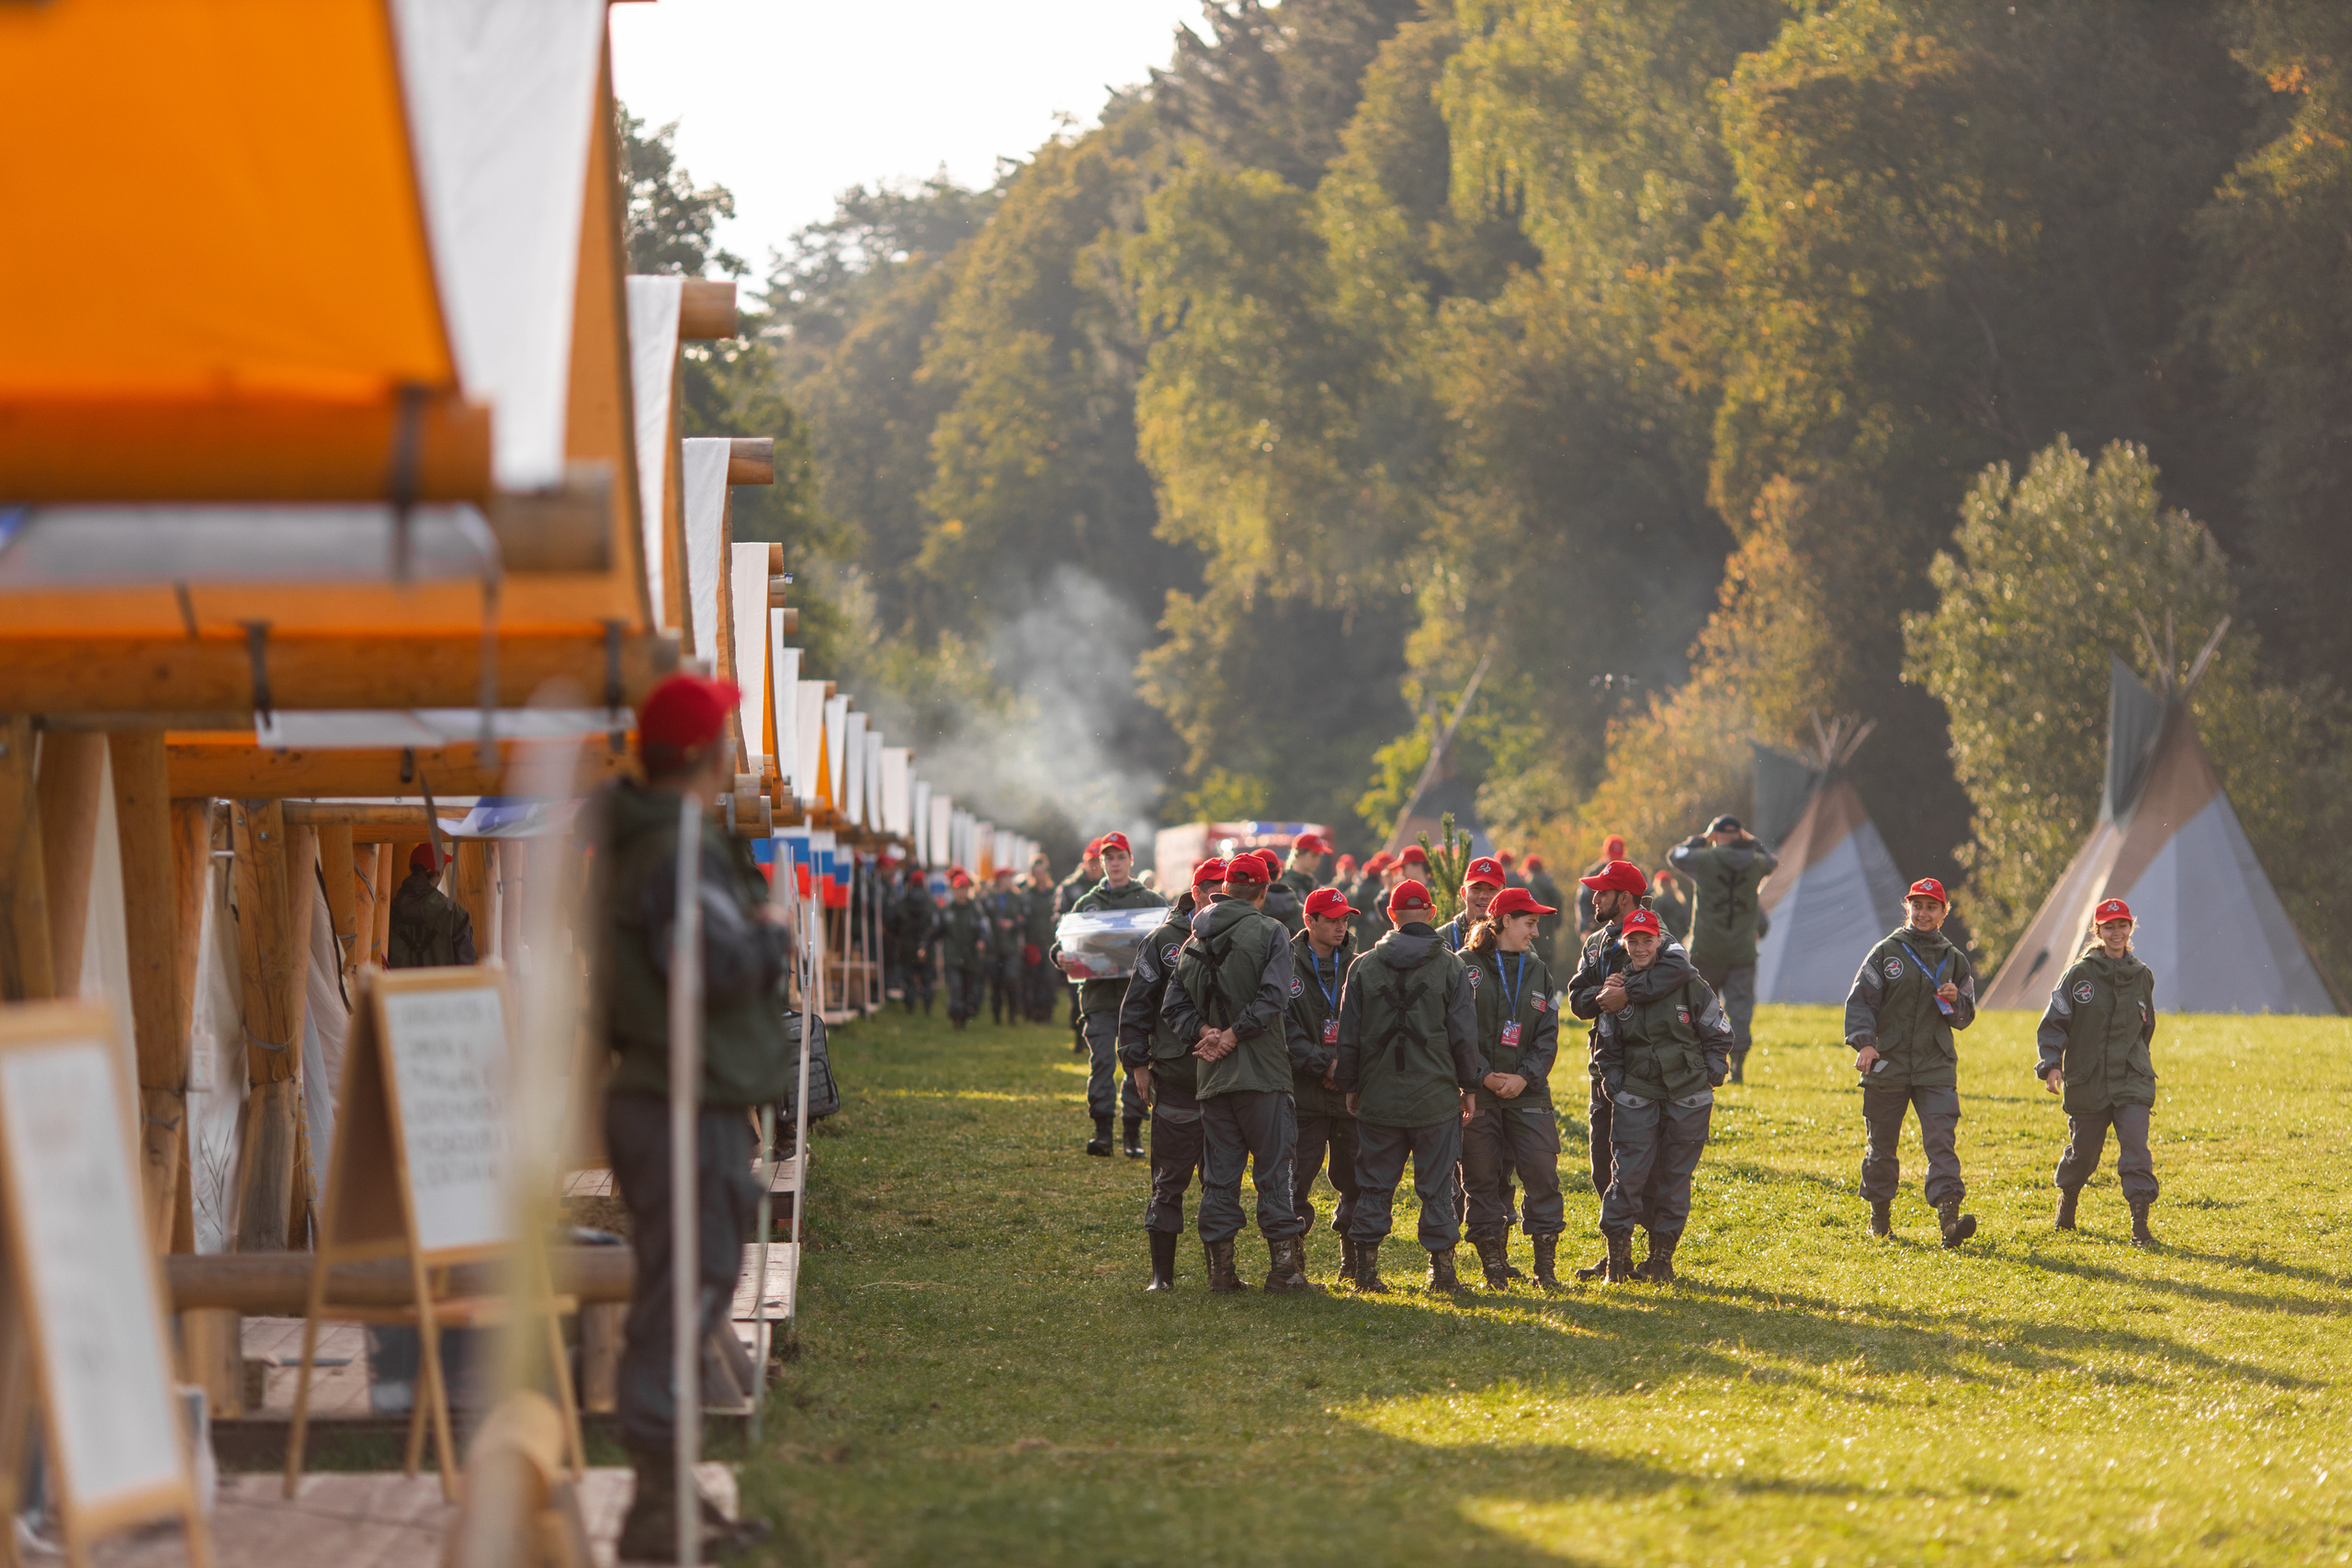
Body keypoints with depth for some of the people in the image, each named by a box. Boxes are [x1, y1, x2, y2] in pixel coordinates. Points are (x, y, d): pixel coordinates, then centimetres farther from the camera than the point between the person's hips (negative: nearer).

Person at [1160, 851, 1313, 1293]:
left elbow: (1174, 1004, 8)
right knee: (1274, 1171, 0)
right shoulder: (1269, 932, -5)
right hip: (1262, 1073, -5)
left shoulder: (1195, 941, 11)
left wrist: (1204, 1032, 0)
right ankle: (1283, 1266, -2)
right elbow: (1272, 995, -16)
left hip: (1212, 1075, 5)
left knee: (1219, 1173, 9)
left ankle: (1221, 1268, 9)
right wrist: (1232, 1035, -11)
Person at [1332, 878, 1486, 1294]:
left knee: (1375, 1185, 8)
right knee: (1437, 1186, 4)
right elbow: (1464, 1036, -1)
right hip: (1436, 1098, -1)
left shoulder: (1364, 967, 2)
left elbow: (1349, 1037, 6)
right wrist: (1469, 1087, 8)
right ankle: (1442, 1266, 5)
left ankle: (1367, 1266, 6)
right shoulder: (1451, 967, -2)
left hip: (1378, 1098, 1)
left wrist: (1350, 1087, 15)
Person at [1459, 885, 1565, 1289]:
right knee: (1483, 1178, 0)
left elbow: (1548, 1036, 8)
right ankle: (1494, 1264, 7)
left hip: (1527, 1091, 3)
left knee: (1541, 1173, -5)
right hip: (1478, 1092, -3)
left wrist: (1525, 1077, -7)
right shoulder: (1465, 967, 0)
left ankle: (1546, 1265, 2)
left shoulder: (1537, 972, 13)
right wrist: (1483, 1076, -12)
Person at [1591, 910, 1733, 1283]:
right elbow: (1607, 1048, 16)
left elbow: (1718, 1035, 7)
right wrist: (1614, 1084, 6)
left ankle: (1662, 1256, 13)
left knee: (1674, 1176, 3)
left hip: (1688, 1097, -1)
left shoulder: (1688, 985, -1)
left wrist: (1711, 1074, 0)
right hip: (1636, 1096, 1)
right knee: (1628, 1173, -9)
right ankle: (1617, 1254, 1)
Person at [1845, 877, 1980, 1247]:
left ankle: (1949, 1213, -24)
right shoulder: (1886, 953, 5)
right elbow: (1861, 1001, -2)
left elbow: (1965, 1018, 16)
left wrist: (1955, 1001, -7)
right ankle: (1880, 1215, 25)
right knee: (1883, 1144, 8)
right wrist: (1864, 1043, -18)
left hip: (1936, 1067, 1)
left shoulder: (1954, 960, 12)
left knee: (1941, 1140, -14)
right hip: (1887, 1064, -1)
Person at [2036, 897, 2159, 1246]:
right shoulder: (2080, 974, -2)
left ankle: (2140, 1224, -19)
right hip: (2087, 1080, -1)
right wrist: (2051, 1066, -12)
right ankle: (2067, 1199, 42)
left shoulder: (2142, 976, 8)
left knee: (2135, 1143, -17)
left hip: (2131, 1079, 1)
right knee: (2083, 1149, 10)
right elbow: (2053, 1022, -1)